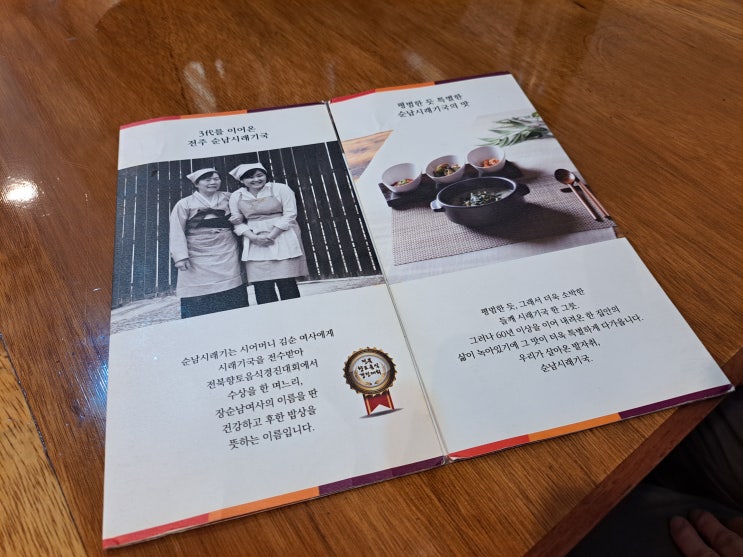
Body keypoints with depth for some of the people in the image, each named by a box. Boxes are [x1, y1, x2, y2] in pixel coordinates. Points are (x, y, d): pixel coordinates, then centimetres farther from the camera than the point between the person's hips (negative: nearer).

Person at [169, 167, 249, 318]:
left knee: (232, 296, -2)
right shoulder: (184, 204, 3)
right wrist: (180, 256, -15)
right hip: (198, 256, -2)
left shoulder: (227, 198, 12)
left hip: (226, 253, 3)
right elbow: (177, 232, -4)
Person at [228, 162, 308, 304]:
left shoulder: (280, 189, -1)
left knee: (286, 283, -6)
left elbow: (290, 215, -6)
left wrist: (271, 235, -13)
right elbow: (237, 222, 6)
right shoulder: (236, 196, 7)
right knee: (262, 287, -4)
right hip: (255, 242, 3)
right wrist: (254, 237, -12)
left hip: (282, 238, -2)